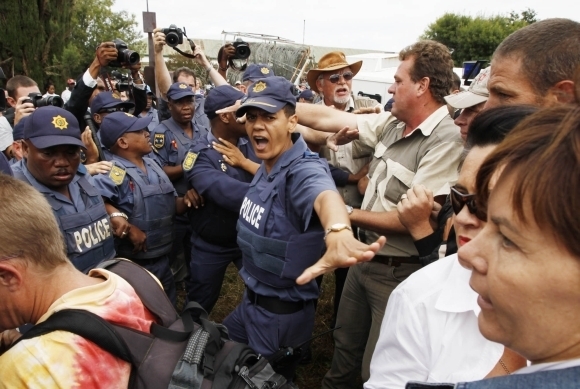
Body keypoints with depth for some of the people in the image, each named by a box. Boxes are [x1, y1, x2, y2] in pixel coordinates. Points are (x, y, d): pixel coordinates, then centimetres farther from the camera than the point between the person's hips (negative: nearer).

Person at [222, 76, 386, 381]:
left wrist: (337, 232, -69)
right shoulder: (265, 166, -1)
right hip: (251, 299, 8)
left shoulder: (303, 169, -29)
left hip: (281, 311, -8)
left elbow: (324, 195, -50)